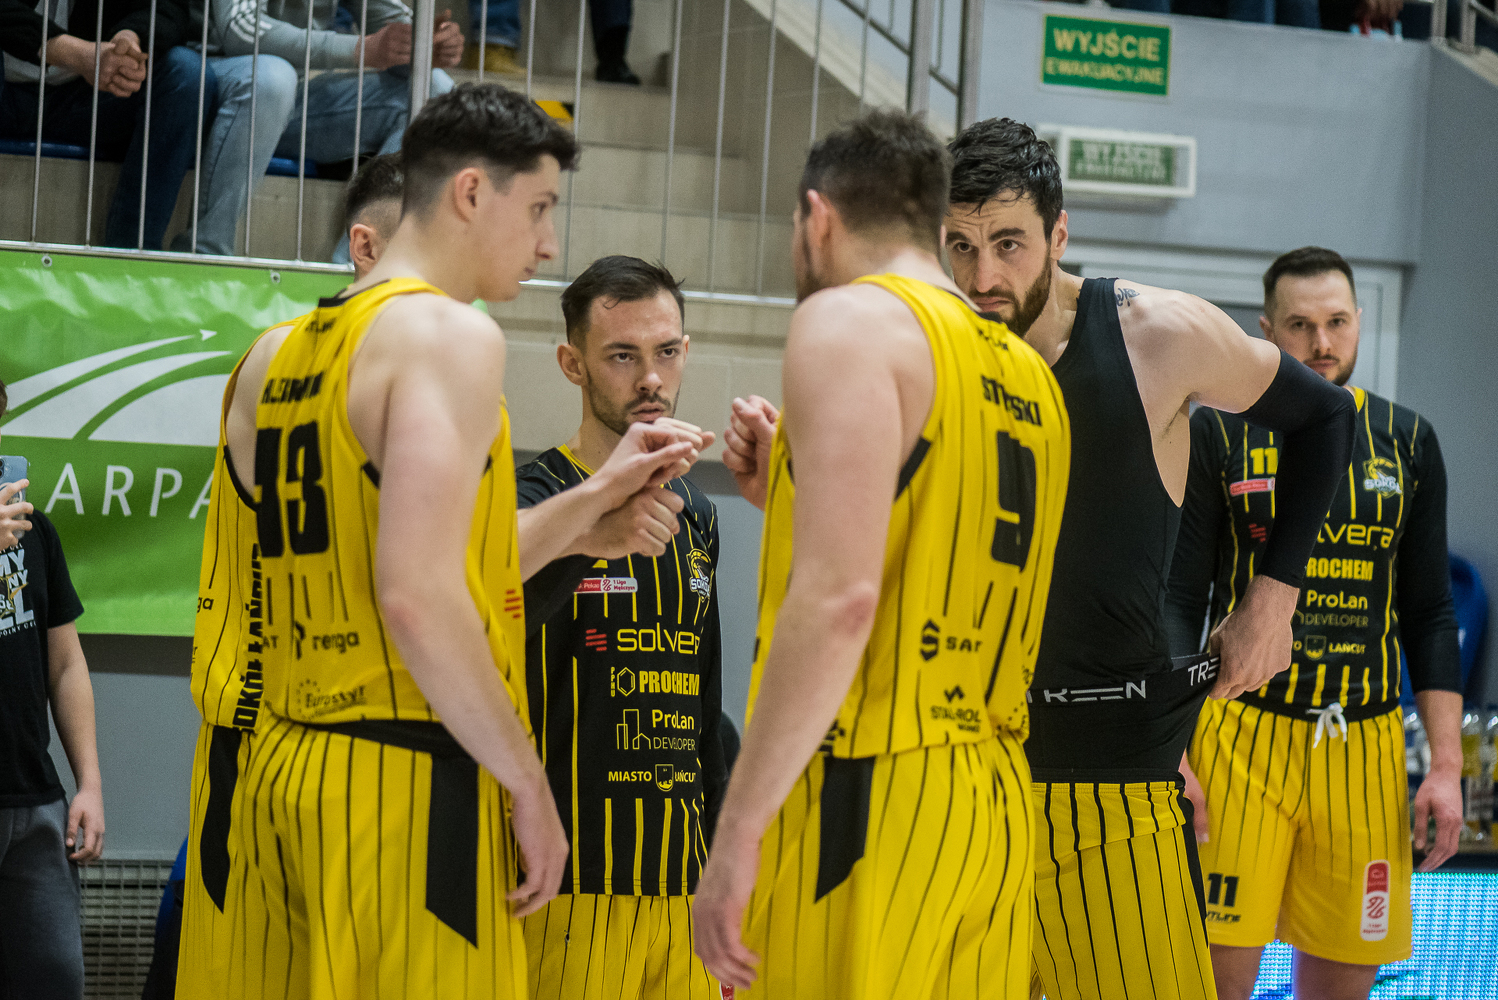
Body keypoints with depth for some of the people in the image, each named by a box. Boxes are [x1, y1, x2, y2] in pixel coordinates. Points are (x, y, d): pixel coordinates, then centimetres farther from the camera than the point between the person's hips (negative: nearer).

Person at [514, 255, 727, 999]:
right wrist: (588, 534, -50)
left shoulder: (697, 516, 16)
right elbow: (492, 610, -30)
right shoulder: (535, 497, -6)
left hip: (679, 882, 6)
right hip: (569, 888, -6)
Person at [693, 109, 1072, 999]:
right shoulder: (1029, 372, 17)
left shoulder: (850, 321, -6)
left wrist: (738, 833, -17)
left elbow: (841, 598, -19)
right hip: (998, 805, 8)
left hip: (869, 802, -8)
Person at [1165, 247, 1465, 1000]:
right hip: (1243, 737, -3)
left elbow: (1430, 616, 12)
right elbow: (1179, 603, 1)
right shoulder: (1218, 433, 2)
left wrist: (1446, 764, 3)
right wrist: (1172, 754, -9)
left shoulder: (1407, 441, 10)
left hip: (1366, 744, 3)